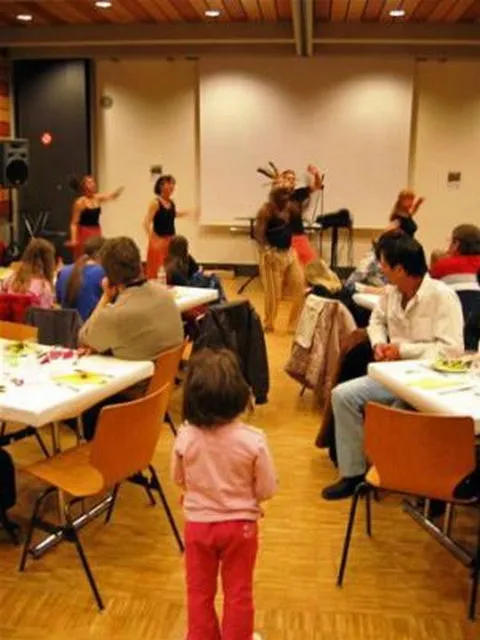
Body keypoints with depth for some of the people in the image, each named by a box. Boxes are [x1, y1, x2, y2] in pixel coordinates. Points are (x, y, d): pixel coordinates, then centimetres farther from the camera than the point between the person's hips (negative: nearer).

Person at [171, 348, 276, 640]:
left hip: (198, 523, 2)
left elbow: (179, 479, -1)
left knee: (199, 591, 21)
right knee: (238, 592, 19)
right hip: (240, 525, -1)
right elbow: (267, 489, -13)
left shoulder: (185, 437, -19)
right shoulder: (253, 440, -24)